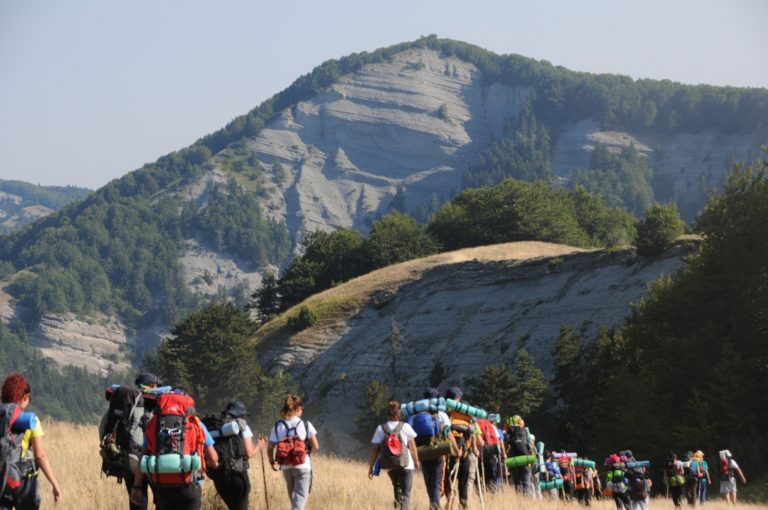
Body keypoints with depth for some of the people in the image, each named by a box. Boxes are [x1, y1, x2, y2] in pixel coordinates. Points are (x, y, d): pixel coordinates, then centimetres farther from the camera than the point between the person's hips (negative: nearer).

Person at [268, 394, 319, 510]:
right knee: (300, 500, -5)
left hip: (286, 468, 3)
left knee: (294, 499, 21)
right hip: (303, 467, -3)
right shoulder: (305, 425, -5)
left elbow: (270, 449, -3)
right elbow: (316, 447, -6)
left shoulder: (278, 426, 2)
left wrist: (273, 463, 15)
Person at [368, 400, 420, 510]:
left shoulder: (381, 429, -5)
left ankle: (397, 500, 12)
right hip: (406, 464, -2)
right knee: (406, 493, 3)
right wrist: (416, 461, 14)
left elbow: (375, 449, -6)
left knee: (396, 486, 32)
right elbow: (412, 447, -2)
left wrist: (371, 467, -1)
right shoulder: (405, 427, -8)